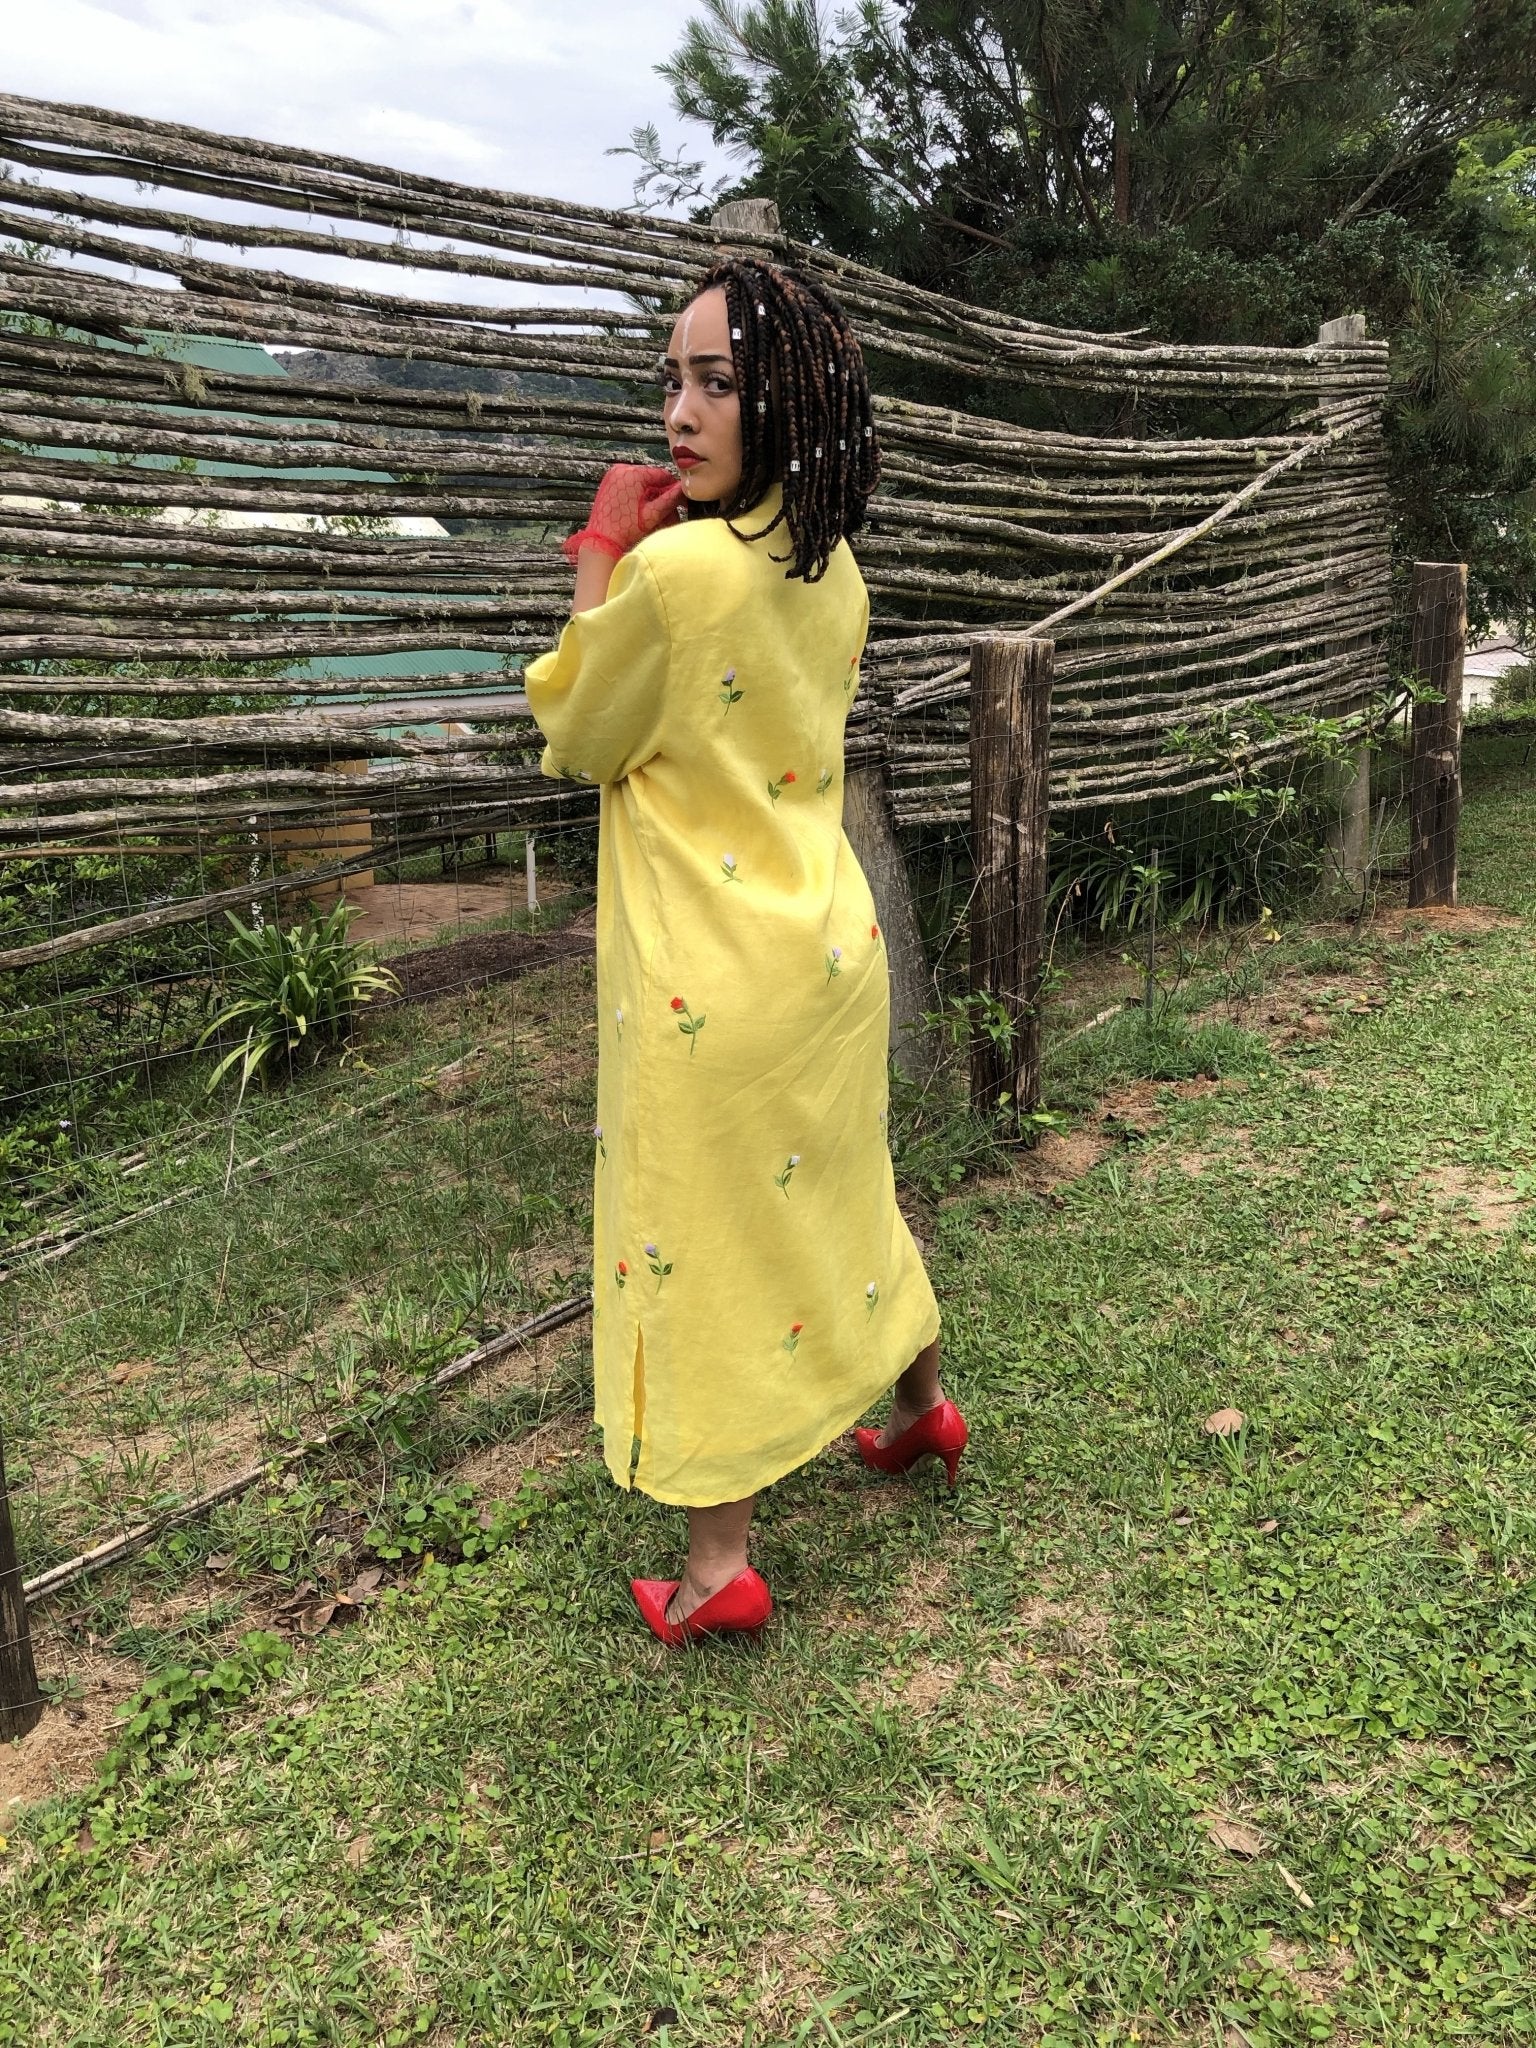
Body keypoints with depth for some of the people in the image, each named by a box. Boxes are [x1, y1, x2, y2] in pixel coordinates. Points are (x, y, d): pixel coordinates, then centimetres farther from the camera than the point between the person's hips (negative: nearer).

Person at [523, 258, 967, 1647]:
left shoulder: (673, 569, -22)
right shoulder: (831, 570, 3)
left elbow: (579, 738, -6)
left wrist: (602, 558, 0)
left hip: (712, 983, -7)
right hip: (831, 945, 8)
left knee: (713, 1237, 6)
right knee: (838, 1191, 25)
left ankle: (719, 1565, 20)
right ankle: (923, 1404, 47)